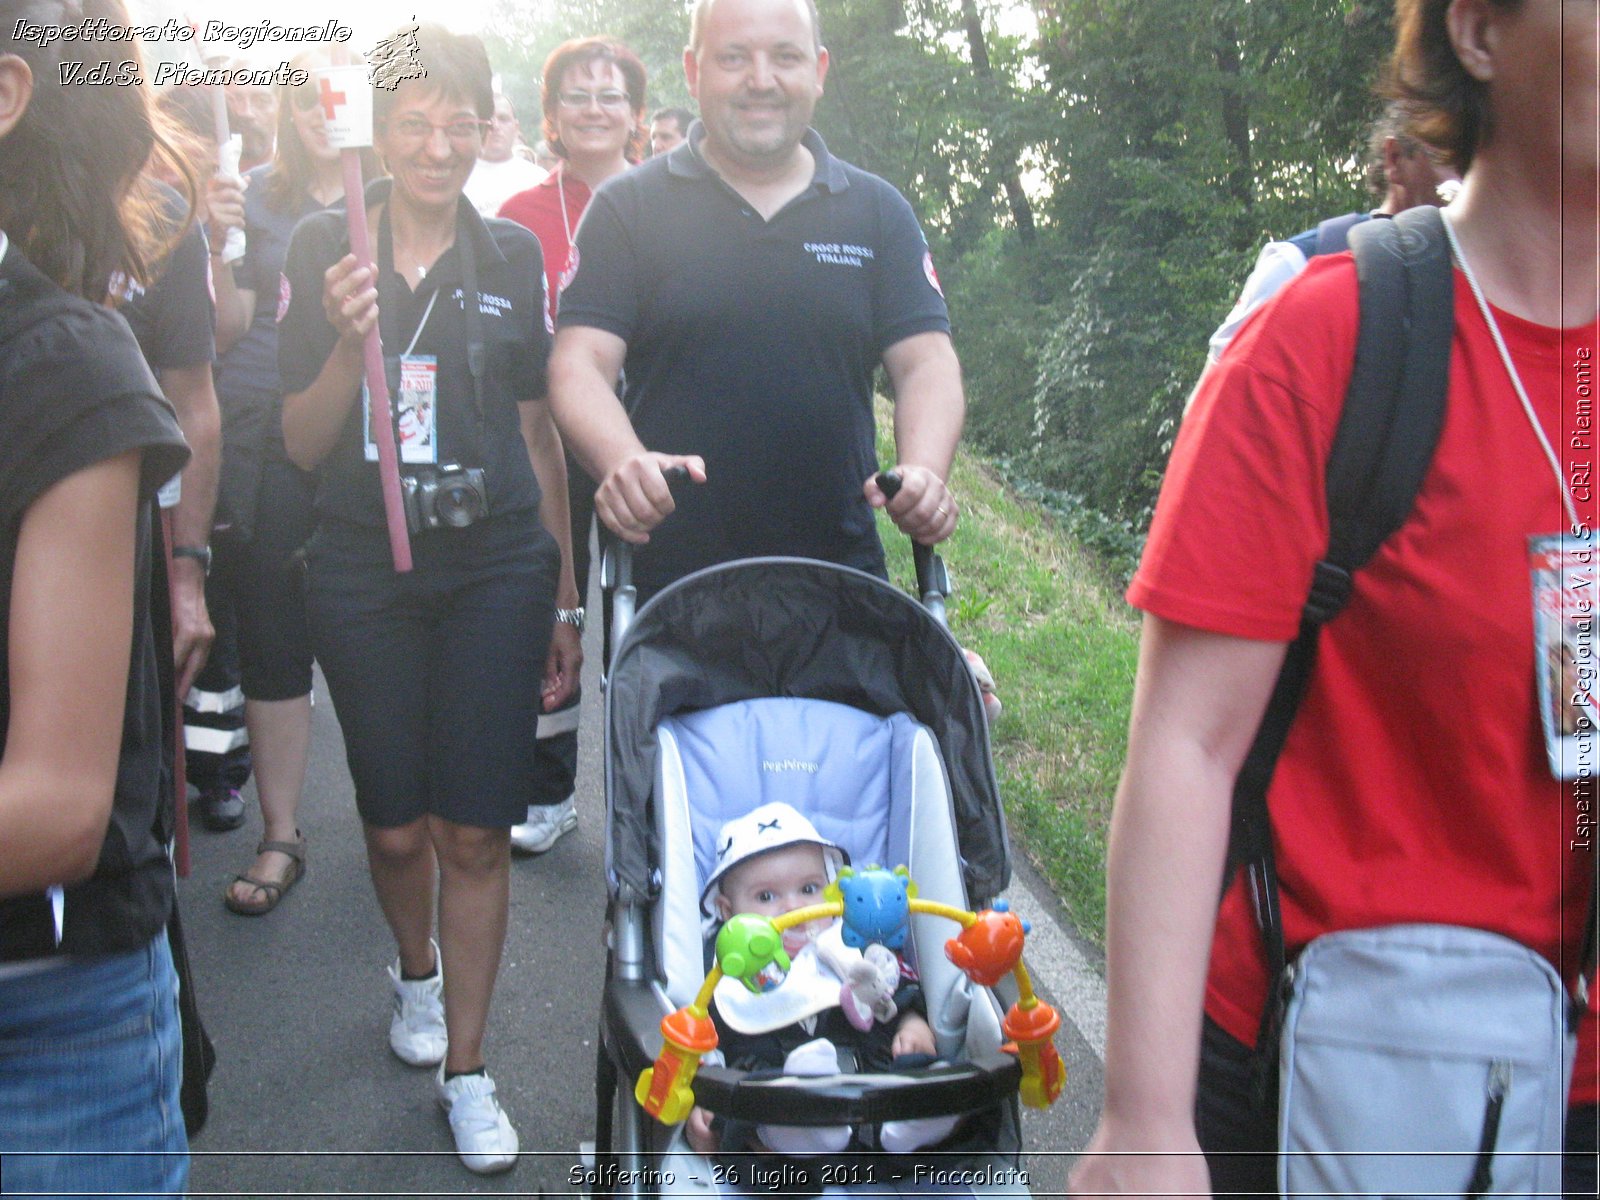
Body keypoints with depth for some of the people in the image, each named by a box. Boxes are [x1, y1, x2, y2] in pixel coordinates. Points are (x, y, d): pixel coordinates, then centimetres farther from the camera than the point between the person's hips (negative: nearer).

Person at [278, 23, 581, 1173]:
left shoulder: (512, 256, 3)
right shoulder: (325, 248, 0)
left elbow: (537, 432, 9)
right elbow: (302, 444, -1)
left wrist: (565, 596, 9)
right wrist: (350, 340, -20)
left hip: (497, 569, 0)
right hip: (364, 572, 0)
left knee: (476, 831, 0)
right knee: (397, 827, 9)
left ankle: (466, 1069, 16)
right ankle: (417, 968, 41)